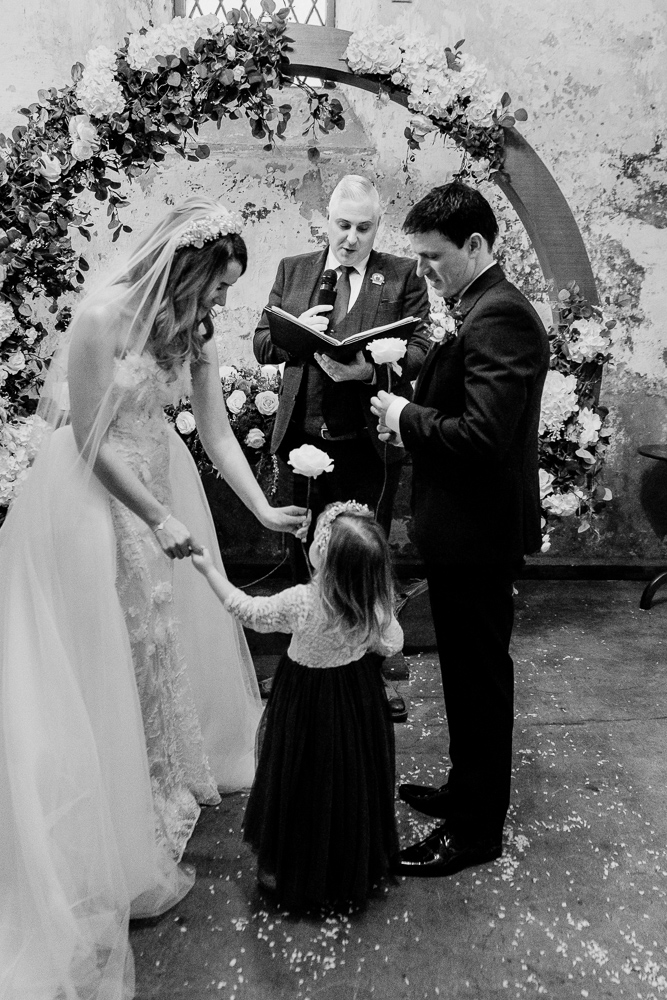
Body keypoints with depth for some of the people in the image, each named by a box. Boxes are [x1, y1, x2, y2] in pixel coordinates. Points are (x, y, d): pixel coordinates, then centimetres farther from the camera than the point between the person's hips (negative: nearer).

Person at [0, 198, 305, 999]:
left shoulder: (192, 329, -2)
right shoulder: (103, 315, -22)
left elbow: (217, 432, -1)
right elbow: (91, 442, -20)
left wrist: (265, 510, -7)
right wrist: (159, 519, -19)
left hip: (161, 486, 7)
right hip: (93, 498, -7)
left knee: (171, 634, 18)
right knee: (106, 653, 6)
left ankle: (174, 775, 42)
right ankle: (121, 823, 26)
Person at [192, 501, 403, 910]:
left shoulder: (300, 602, -30)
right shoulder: (377, 602, -18)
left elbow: (248, 610, -13)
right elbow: (393, 645, -2)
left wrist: (209, 569, -3)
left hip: (308, 704, -4)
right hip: (360, 701, 4)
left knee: (305, 782, 16)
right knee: (353, 778, 23)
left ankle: (289, 868, 35)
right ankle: (358, 864, 44)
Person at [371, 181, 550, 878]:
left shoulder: (500, 317, -19)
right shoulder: (483, 310, 12)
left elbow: (481, 434, -28)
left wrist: (406, 417, -14)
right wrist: (411, 416, 1)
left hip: (477, 533, -10)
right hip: (466, 530, 10)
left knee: (479, 680, 5)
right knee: (471, 672, 22)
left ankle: (476, 828, 24)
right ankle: (469, 789, 41)